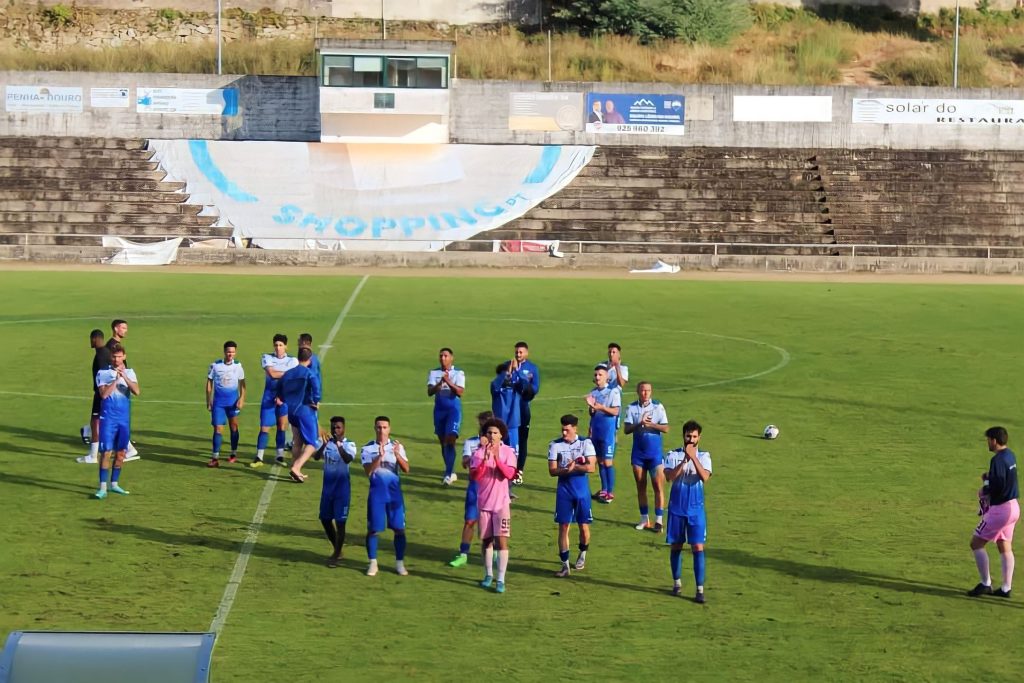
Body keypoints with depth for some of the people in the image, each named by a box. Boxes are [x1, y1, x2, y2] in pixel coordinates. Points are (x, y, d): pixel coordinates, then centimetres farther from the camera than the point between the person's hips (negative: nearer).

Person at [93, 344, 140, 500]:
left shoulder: (129, 373, 7)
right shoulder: (103, 373, -1)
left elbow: (136, 391, -10)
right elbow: (104, 394, -14)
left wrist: (124, 377, -21)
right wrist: (116, 379, -17)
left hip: (124, 418, 4)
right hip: (108, 418, -4)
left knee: (121, 452, 9)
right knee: (107, 452, -9)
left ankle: (114, 484, 23)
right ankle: (103, 488, -9)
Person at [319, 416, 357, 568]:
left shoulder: (349, 445, -9)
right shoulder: (327, 442, 2)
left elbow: (348, 459, -29)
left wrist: (338, 444, -39)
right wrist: (324, 445, -31)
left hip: (342, 487, -5)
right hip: (327, 486, 5)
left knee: (340, 521, -4)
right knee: (325, 519, 12)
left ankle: (336, 556, 5)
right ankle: (337, 550, 28)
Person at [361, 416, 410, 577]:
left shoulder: (397, 446, 4)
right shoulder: (368, 449, 0)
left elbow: (406, 469, -7)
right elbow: (368, 471, -13)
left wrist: (397, 454, -23)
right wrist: (380, 456, -27)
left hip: (394, 492, 1)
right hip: (376, 492, -1)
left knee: (399, 528, 0)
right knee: (373, 529, -1)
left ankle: (400, 563, 9)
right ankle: (372, 563, 9)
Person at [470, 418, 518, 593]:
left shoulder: (507, 452, -3)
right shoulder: (479, 452, -1)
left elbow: (509, 474, -16)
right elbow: (474, 476, -13)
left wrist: (497, 458, -27)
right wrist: (485, 459, -25)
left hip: (501, 502, -2)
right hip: (484, 503, 2)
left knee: (502, 540, -10)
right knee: (486, 540, 10)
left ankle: (501, 579, -11)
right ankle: (488, 574, 26)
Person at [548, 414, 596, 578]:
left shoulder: (585, 443, -4)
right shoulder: (555, 445, -1)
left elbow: (591, 467, -12)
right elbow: (552, 470, -7)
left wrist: (573, 466, -19)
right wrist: (567, 469, -23)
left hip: (582, 490, 0)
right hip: (564, 491, 1)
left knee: (584, 526, 5)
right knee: (563, 527, -3)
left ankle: (582, 554, 34)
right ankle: (565, 565, 0)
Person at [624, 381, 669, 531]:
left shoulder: (658, 406, -3)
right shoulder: (632, 408, 1)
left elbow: (665, 428, -6)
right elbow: (626, 429, -6)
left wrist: (651, 424, -20)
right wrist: (639, 424, -22)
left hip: (655, 452, -2)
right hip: (638, 452, 2)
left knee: (658, 486, -5)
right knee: (640, 486, 7)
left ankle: (659, 521, -1)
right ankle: (644, 519, 16)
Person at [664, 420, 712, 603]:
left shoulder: (704, 456, -1)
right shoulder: (674, 455, 0)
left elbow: (705, 477, -19)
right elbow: (669, 476, -16)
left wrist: (693, 457, -26)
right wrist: (684, 460, -26)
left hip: (696, 509, -1)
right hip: (676, 508, 1)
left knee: (698, 547, -7)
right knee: (676, 546, 9)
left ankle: (700, 589, -8)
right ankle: (677, 582, 26)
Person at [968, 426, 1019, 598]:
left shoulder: (998, 460, -20)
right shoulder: (1010, 456, 8)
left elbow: (998, 486, -25)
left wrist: (984, 490, -7)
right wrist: (989, 477, 3)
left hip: (1000, 509, -9)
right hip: (1013, 507, 9)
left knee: (976, 543, 0)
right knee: (1005, 547, 14)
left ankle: (985, 584, 2)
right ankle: (1006, 588, 15)